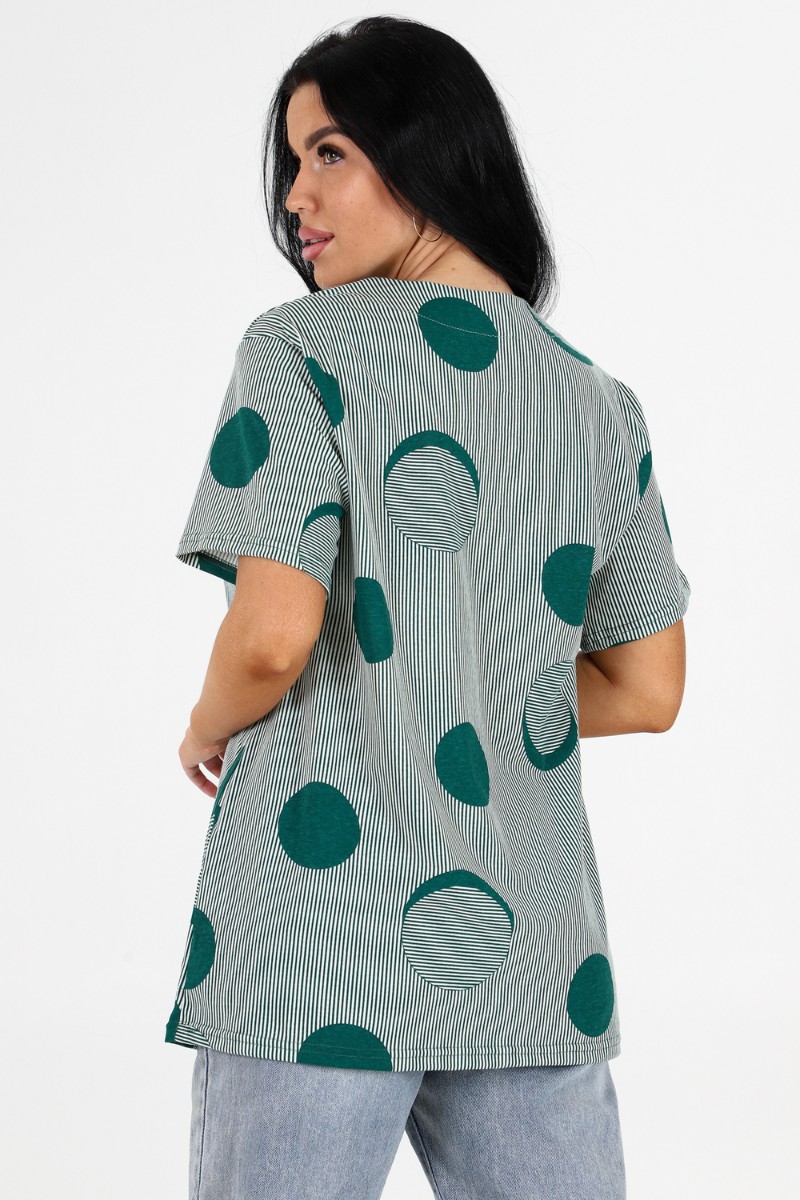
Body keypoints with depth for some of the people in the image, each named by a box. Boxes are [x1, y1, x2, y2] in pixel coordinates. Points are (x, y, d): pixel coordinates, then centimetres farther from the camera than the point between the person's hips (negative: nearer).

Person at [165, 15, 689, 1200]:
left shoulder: (301, 350, -7)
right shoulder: (603, 404, 10)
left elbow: (273, 635, -17)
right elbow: (647, 692, 12)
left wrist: (207, 729, 3)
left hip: (322, 941, -5)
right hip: (536, 958, 5)